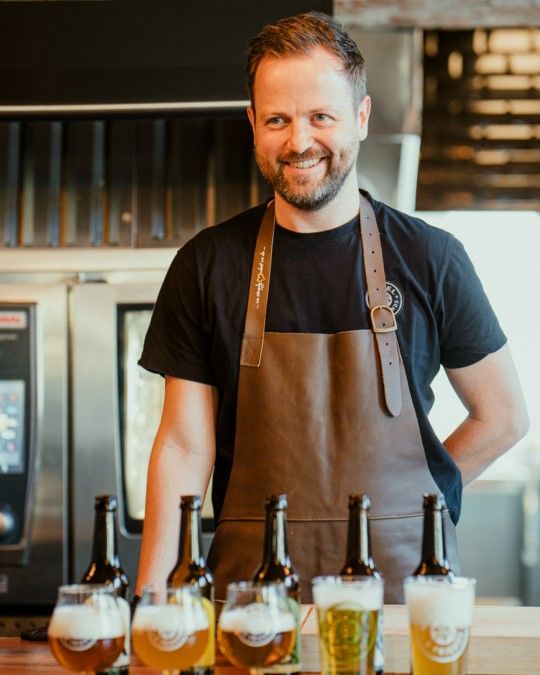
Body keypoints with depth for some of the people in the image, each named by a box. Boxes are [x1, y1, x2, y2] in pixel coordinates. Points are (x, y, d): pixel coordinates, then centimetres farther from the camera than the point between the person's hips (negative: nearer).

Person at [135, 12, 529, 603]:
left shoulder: (430, 258, 1)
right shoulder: (206, 266, 3)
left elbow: (503, 416, 10)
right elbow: (185, 445, 1)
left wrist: (406, 497, 4)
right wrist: (150, 603, -8)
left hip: (403, 574, 0)